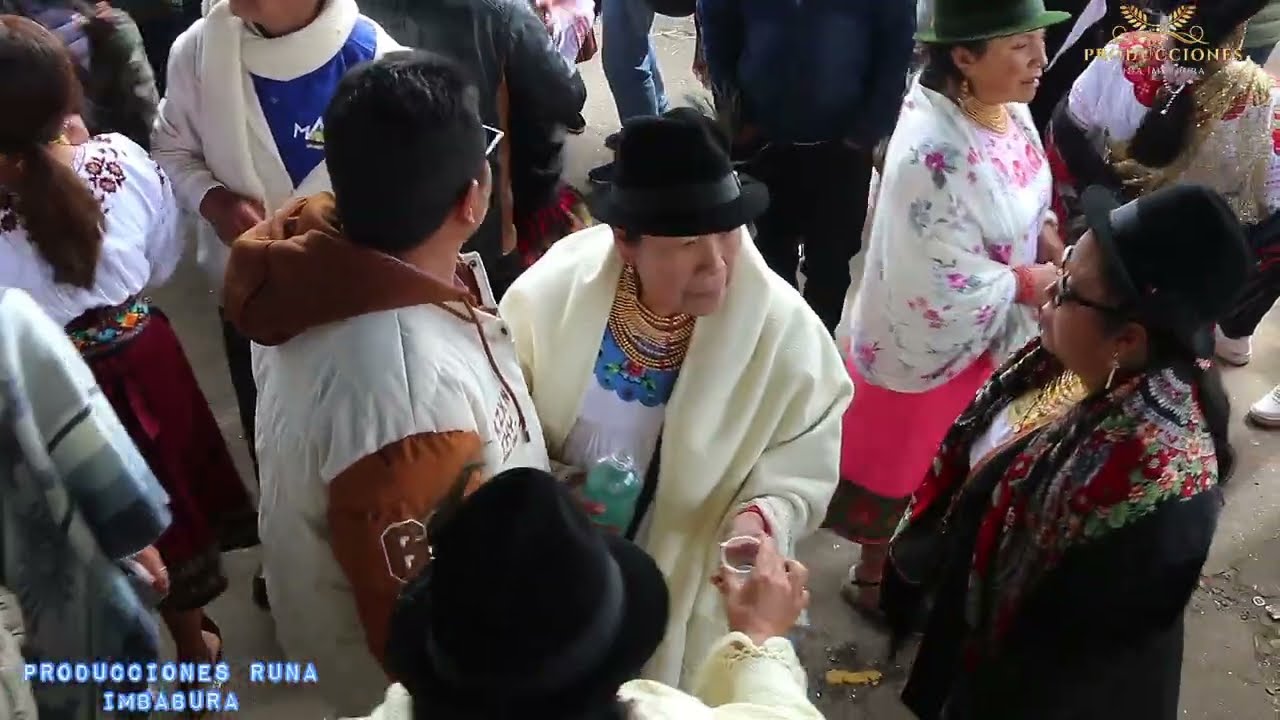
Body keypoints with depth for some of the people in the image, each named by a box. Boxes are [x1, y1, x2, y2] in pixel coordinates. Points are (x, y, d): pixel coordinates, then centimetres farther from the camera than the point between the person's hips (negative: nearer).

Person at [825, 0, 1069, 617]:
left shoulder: (1008, 108, -8)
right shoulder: (934, 152, -35)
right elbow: (950, 288, -31)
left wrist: (1049, 239, -7)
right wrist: (1030, 282, -16)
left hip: (984, 331, 8)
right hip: (930, 342, -8)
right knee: (903, 466, 17)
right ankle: (874, 576, 44)